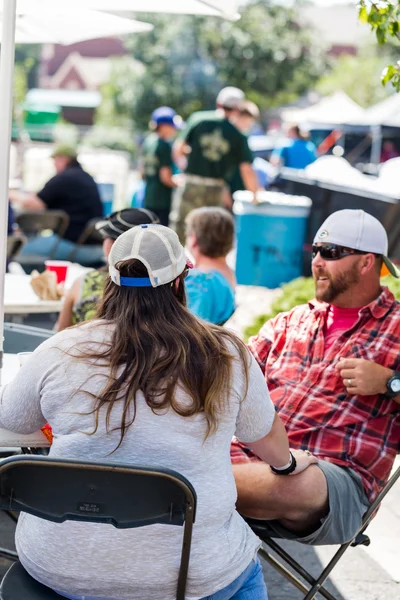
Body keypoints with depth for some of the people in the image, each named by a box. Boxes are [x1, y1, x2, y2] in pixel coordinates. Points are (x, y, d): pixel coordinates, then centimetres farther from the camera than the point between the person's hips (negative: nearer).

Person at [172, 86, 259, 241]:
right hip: (215, 190, 0)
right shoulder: (238, 136, -1)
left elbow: (178, 148, 0)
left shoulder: (198, 119, -1)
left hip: (191, 185, 0)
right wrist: (255, 194, 9)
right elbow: (247, 170, -3)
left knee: (181, 229, 6)